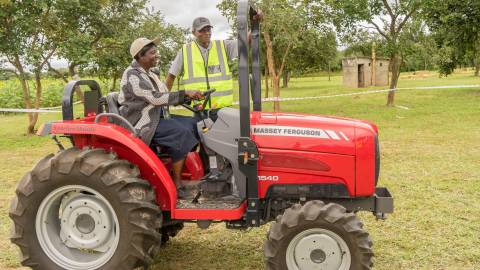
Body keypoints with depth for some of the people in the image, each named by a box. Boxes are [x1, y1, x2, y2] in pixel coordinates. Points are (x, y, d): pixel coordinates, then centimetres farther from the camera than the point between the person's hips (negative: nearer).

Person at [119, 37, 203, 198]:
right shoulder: (132, 76, -15)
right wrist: (185, 94, -23)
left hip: (157, 116, 10)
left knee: (193, 124, -1)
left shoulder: (149, 74, 16)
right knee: (181, 133, -26)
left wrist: (189, 97, 0)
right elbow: (156, 98, -25)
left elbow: (164, 97, 14)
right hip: (142, 123, -10)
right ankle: (177, 183, -20)